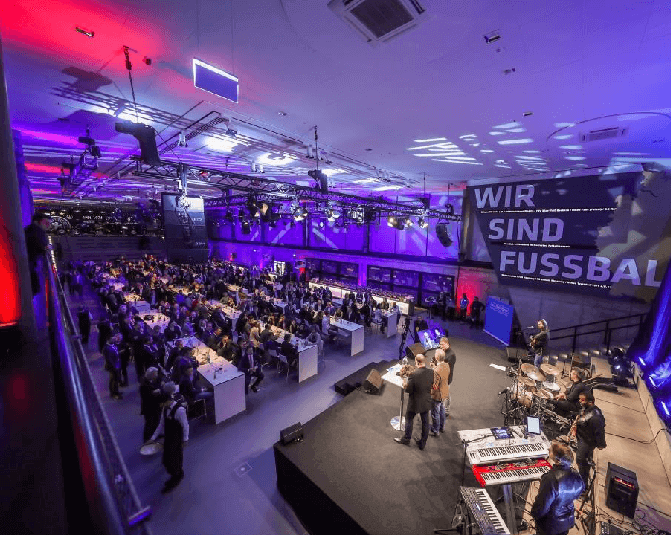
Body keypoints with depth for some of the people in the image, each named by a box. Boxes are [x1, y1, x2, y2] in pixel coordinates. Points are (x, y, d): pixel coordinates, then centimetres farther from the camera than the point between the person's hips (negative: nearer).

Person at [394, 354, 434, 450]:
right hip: (426, 402, 4)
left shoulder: (414, 374, -30)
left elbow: (408, 389, -22)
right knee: (425, 422, 21)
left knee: (409, 419, 19)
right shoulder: (431, 372, -15)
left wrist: (404, 384, -2)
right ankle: (423, 443, 37)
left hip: (415, 403, -4)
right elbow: (432, 386, 1)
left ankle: (406, 439, 37)